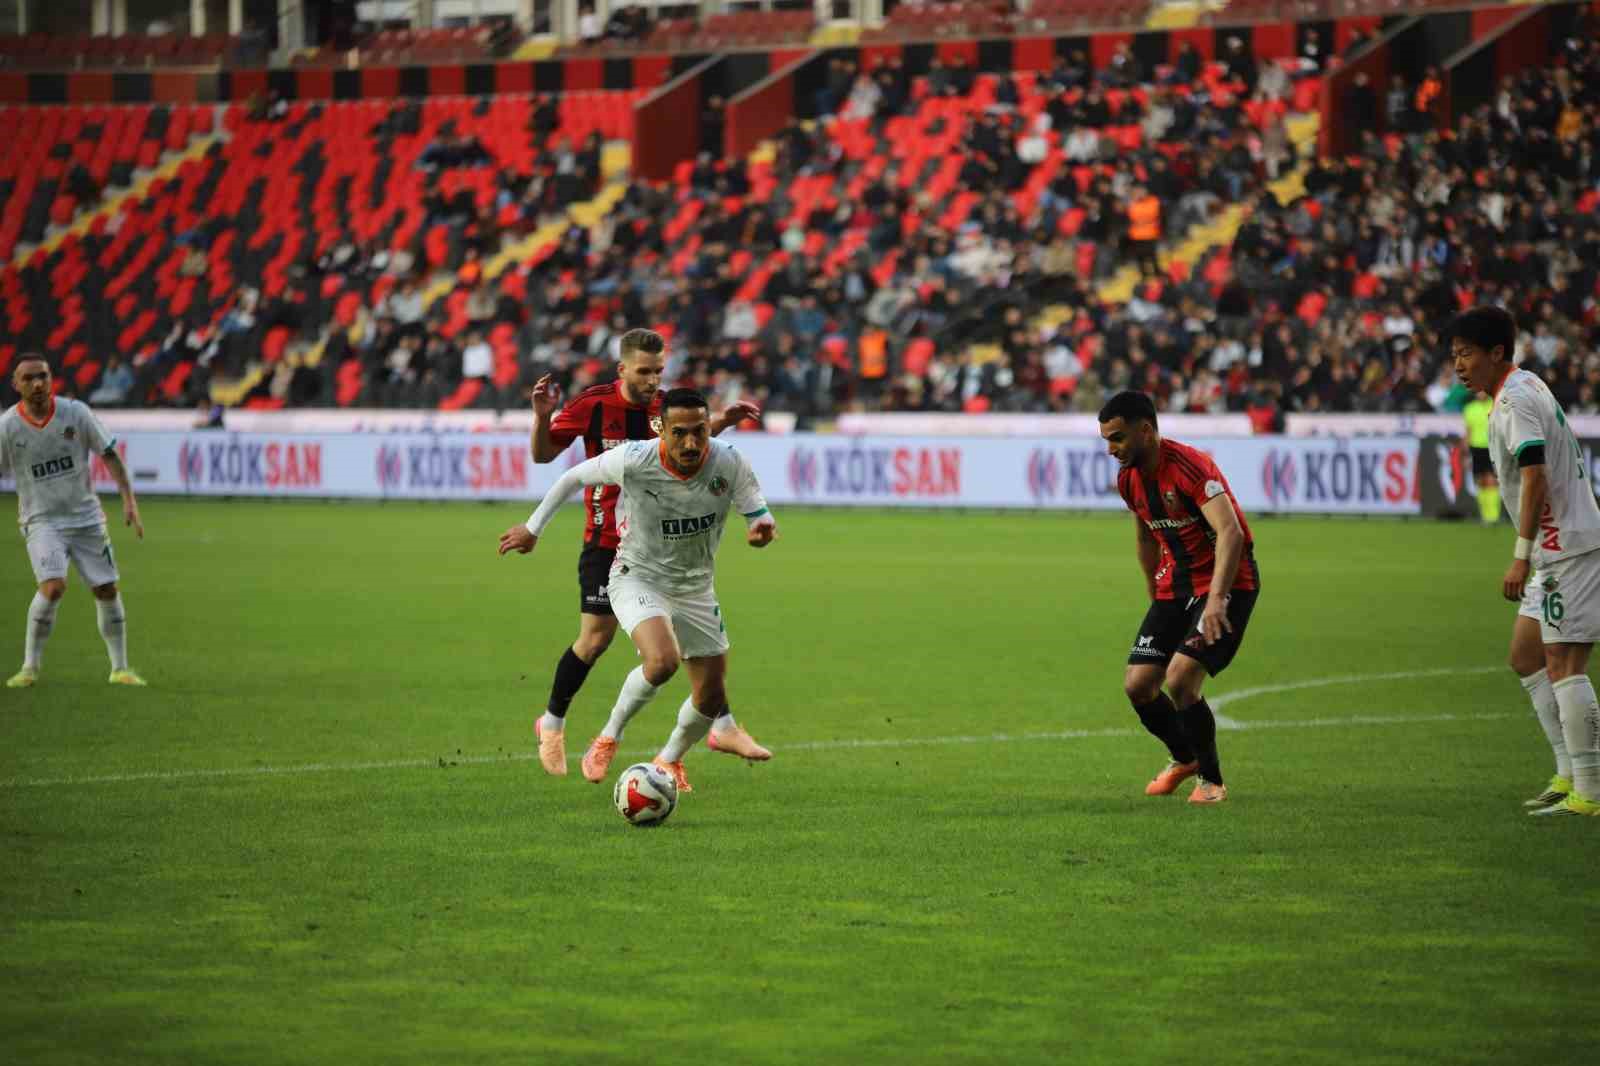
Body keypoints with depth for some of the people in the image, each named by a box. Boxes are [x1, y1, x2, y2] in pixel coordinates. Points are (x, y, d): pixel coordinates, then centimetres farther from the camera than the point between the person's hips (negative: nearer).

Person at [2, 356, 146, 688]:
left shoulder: (76, 413, -6)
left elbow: (109, 455, 1)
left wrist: (129, 500, -6)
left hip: (86, 517, 3)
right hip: (41, 521, -3)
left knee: (107, 590, 2)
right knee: (54, 586, -24)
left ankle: (120, 668, 19)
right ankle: (29, 667, -11)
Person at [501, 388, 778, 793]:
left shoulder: (730, 464, -18)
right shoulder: (634, 460, -24)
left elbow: (759, 514, -6)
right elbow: (575, 476, -6)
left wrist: (763, 527, -32)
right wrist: (533, 528, 2)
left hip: (695, 588, 4)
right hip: (638, 577, -4)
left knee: (711, 696, 6)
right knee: (662, 661, -32)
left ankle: (669, 761, 38)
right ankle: (608, 738, -7)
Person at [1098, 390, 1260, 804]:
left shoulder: (1189, 467, -23)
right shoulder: (1129, 479, 3)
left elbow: (1230, 531, -33)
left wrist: (1216, 598, -42)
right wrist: (1155, 595, 24)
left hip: (1227, 583, -8)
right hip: (1174, 586, 8)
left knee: (1180, 678, -22)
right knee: (1137, 685, 0)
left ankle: (1210, 779, -1)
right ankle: (1184, 758, 28)